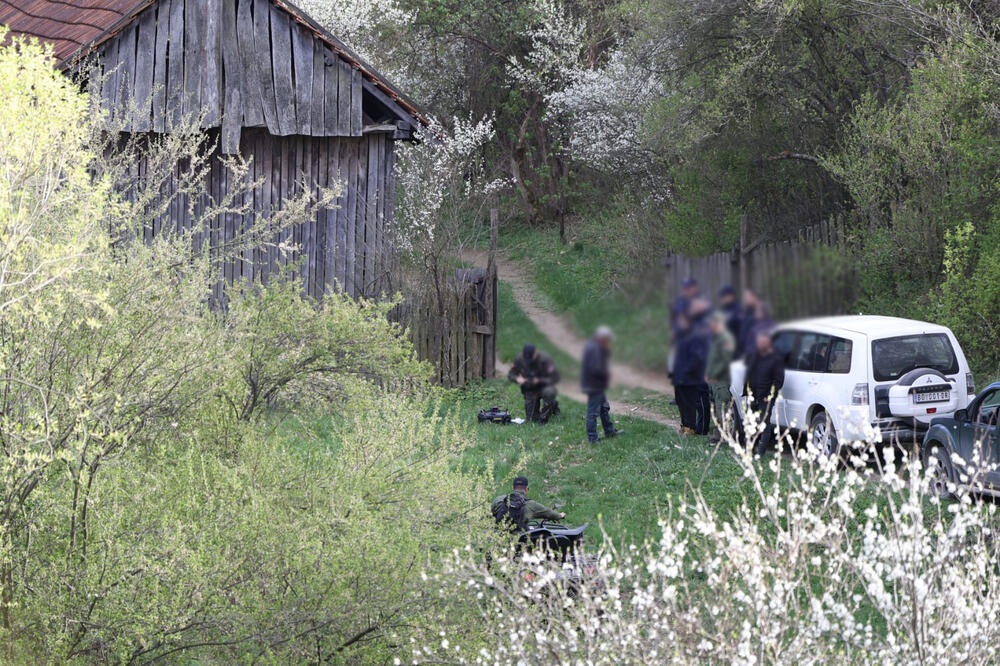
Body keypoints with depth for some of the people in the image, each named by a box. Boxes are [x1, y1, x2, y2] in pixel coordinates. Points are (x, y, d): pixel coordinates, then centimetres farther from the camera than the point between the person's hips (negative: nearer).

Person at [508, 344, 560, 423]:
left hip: (543, 386, -4)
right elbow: (510, 375, -1)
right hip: (529, 390, 4)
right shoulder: (519, 359, -12)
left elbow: (555, 378, -23)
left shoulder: (545, 359, -23)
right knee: (531, 420, -5)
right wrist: (517, 379, -24)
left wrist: (539, 381, -35)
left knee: (549, 392, -42)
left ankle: (544, 415, -14)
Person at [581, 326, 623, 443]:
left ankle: (609, 431, 34)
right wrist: (607, 374, -14)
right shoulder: (594, 349, -24)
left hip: (598, 385, 11)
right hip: (594, 385, -11)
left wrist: (607, 350, 0)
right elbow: (595, 369, -28)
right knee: (593, 411, -4)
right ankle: (592, 438, 1)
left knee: (604, 408, 22)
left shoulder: (595, 346, 11)